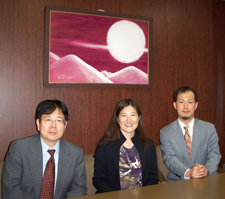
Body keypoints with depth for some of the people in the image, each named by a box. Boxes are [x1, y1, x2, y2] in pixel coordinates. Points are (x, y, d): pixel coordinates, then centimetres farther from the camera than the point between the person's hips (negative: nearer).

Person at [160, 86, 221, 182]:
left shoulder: (209, 128, 7)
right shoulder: (165, 132, 2)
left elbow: (214, 155, -1)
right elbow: (169, 158, -9)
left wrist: (206, 170, -23)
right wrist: (188, 173, -27)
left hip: (205, 182, 1)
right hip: (177, 182, -1)